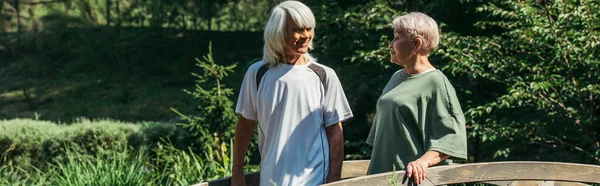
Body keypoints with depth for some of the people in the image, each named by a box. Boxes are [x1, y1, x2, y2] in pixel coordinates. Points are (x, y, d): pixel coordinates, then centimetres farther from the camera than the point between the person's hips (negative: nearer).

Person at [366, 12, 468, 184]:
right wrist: (374, 169, 21)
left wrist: (423, 162, -30)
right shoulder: (396, 78, 13)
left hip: (413, 178, -8)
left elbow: (451, 137, -17)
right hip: (383, 176, 8)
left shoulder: (435, 83, -11)